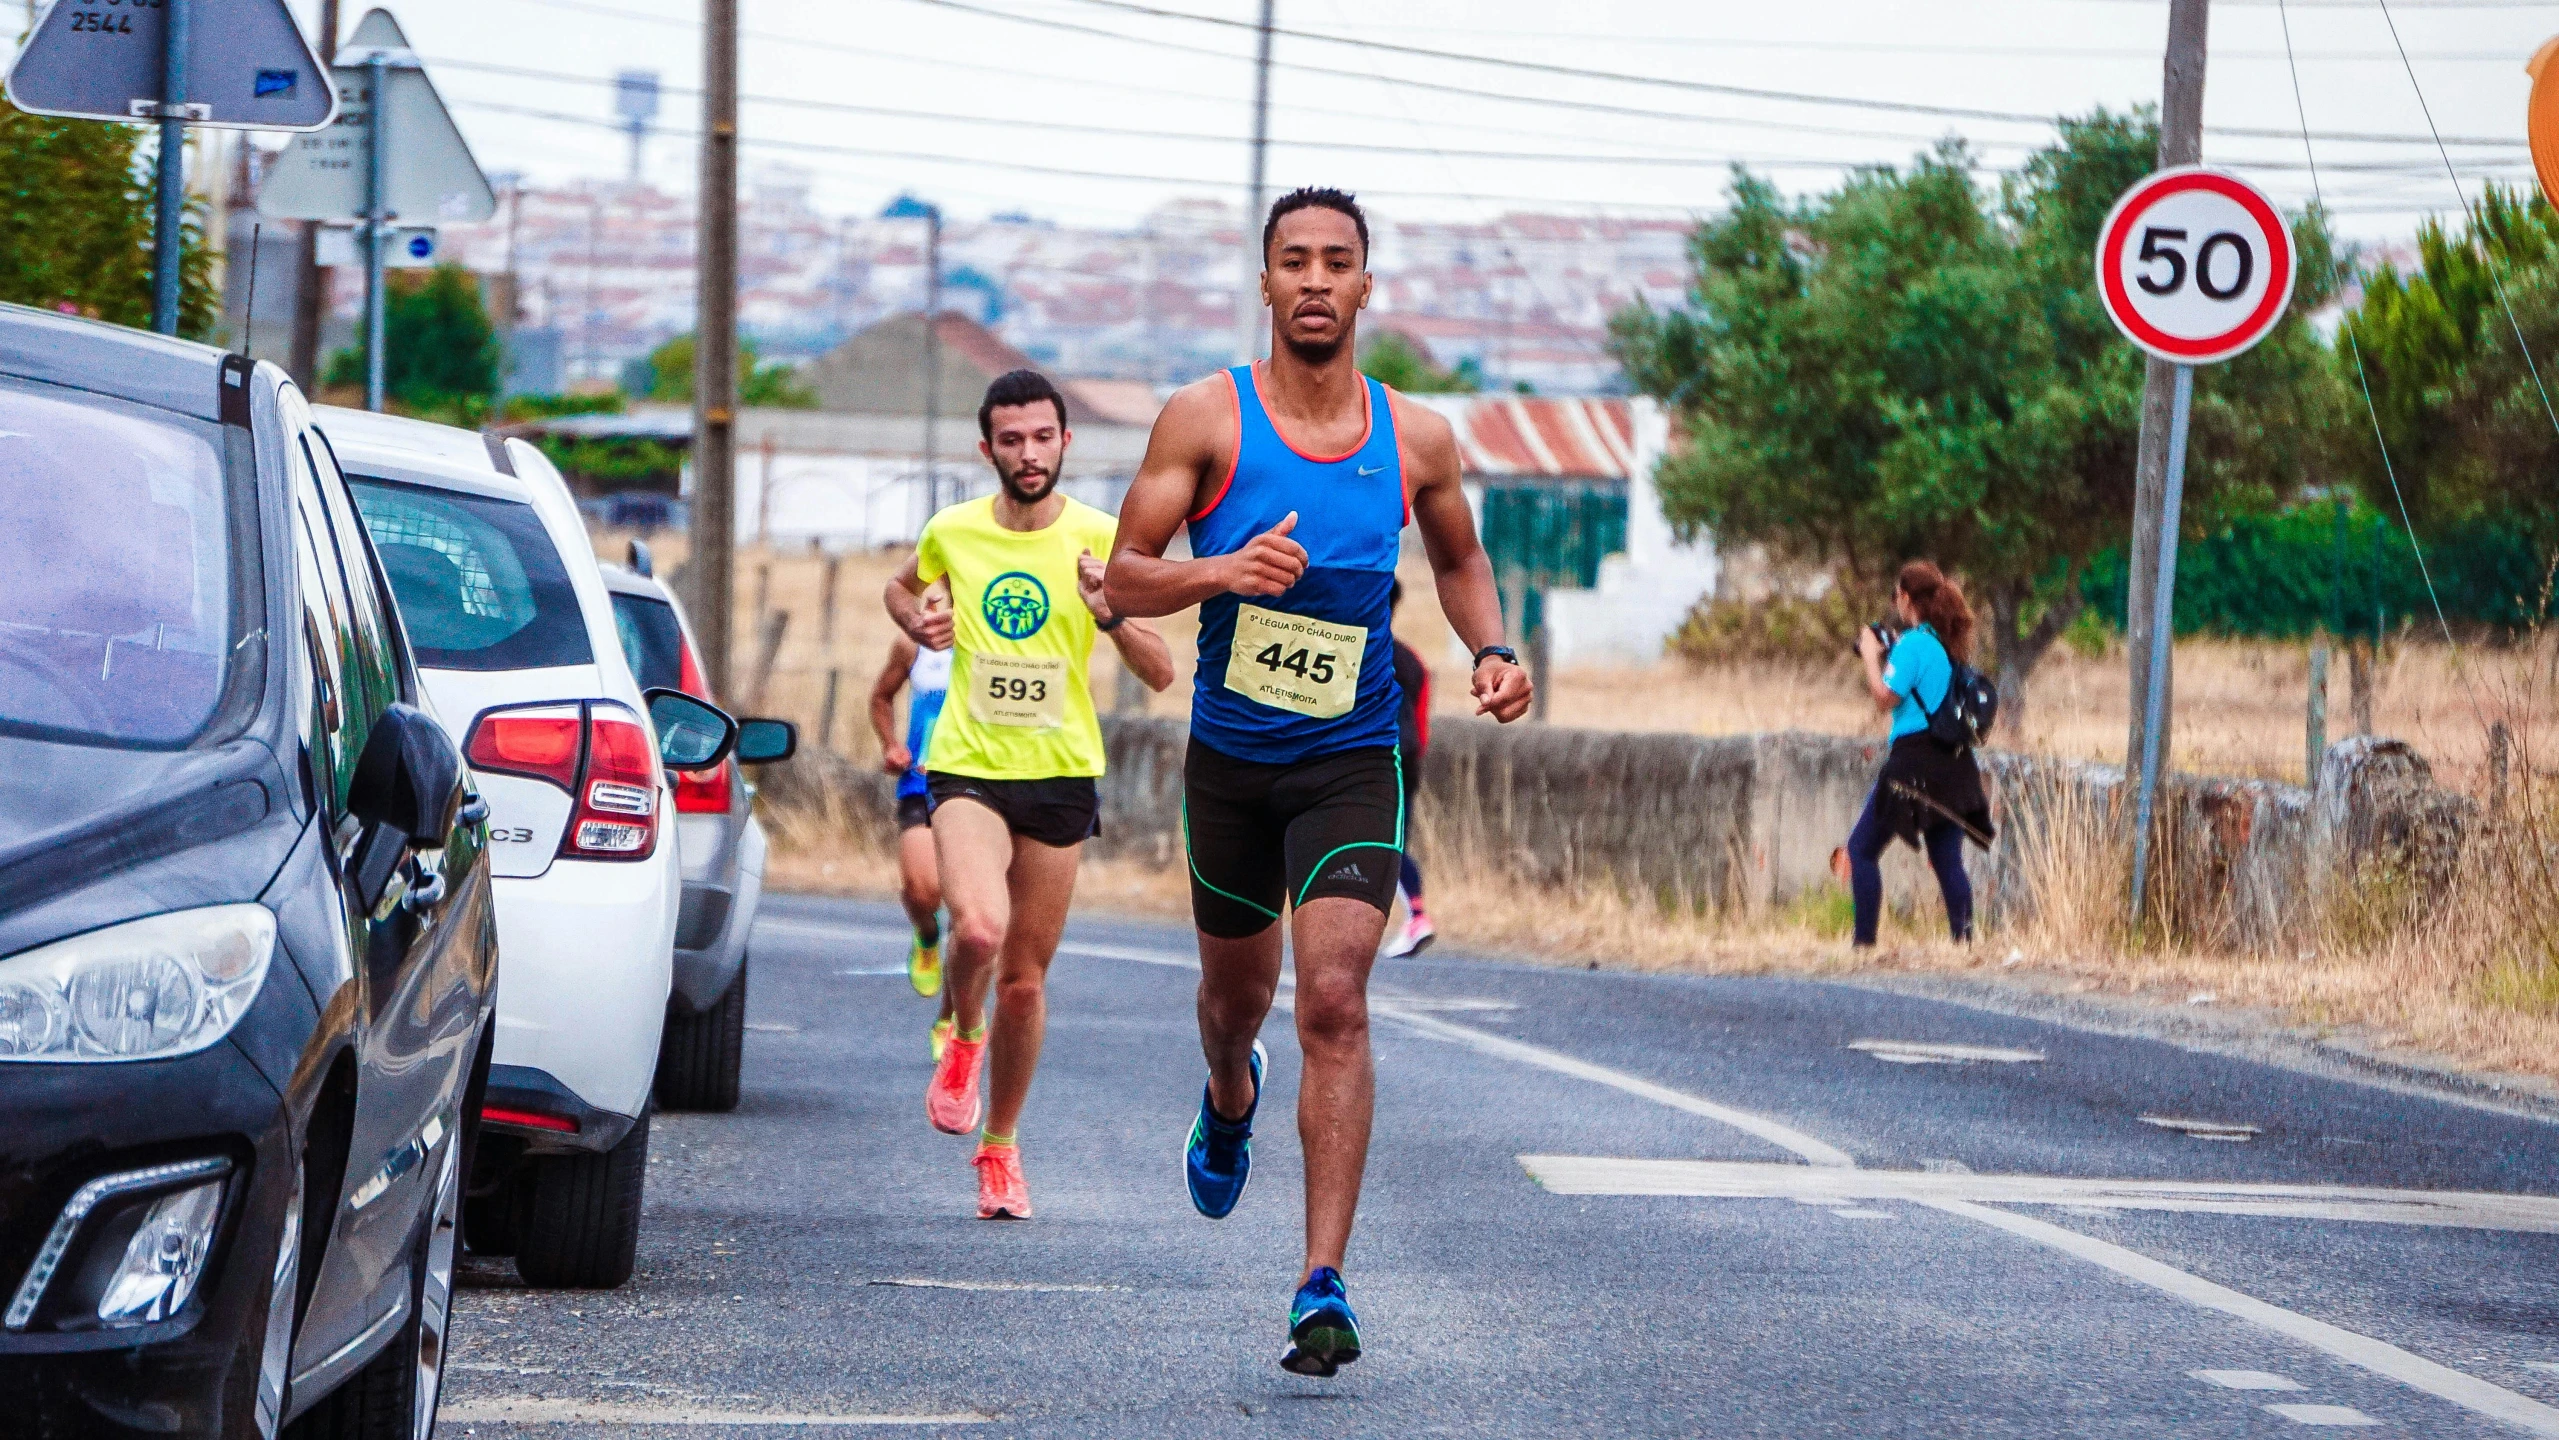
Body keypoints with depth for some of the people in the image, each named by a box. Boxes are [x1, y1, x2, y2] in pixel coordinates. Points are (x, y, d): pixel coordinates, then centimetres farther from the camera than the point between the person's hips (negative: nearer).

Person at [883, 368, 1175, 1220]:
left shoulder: (1099, 541, -4)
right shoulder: (952, 533, -1)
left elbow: (1161, 675, -5)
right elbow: (902, 587, 24)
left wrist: (1111, 614, -24)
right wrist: (919, 624, 1)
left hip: (1061, 775, 1)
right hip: (967, 769, -1)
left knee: (1026, 979, 7)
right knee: (980, 928, -27)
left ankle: (1000, 1145, 28)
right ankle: (962, 1037, 7)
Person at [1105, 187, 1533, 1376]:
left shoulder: (1415, 440, -1)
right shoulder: (1205, 419, -6)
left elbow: (1458, 561, 17)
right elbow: (1123, 578, -6)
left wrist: (1491, 652, -2)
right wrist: (1221, 571, -25)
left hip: (1353, 762, -1)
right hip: (1230, 756, 1)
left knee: (1334, 1000, -16)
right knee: (1236, 984, 19)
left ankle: (1323, 1285, -19)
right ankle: (1229, 1101, 58)